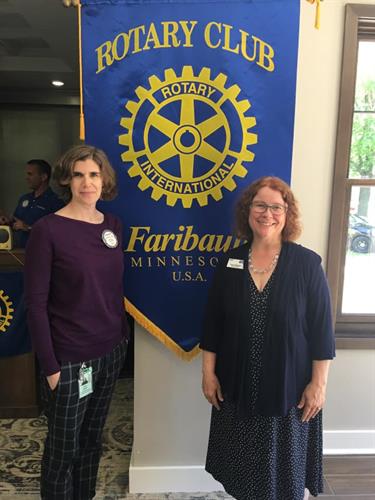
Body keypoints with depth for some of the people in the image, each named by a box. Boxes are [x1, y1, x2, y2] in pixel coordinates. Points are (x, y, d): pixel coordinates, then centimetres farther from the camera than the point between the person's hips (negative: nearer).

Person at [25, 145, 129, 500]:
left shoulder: (113, 225, 2)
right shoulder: (47, 230, -14)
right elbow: (35, 303, -14)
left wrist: (123, 335, 9)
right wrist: (50, 365, -14)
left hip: (111, 352, 5)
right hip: (70, 359, -5)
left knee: (92, 437, 22)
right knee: (63, 446, 13)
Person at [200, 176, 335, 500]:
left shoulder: (307, 263, -9)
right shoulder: (230, 262, -2)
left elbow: (321, 329, -8)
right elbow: (213, 324, 2)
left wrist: (319, 383, -8)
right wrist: (208, 372, 2)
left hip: (289, 387, -2)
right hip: (236, 387, 3)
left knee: (285, 466, 15)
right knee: (243, 467, 18)